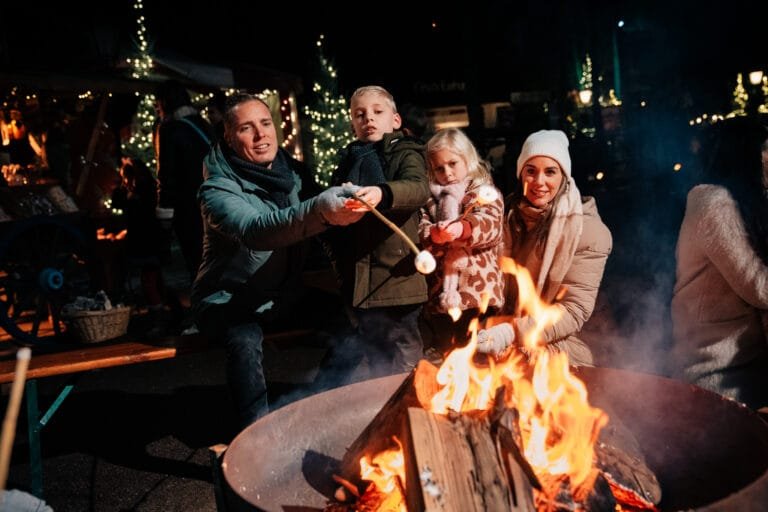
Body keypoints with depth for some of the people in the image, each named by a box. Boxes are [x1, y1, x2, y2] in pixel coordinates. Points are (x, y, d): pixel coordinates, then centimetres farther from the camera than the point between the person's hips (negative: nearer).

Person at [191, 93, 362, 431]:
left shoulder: (294, 173, 0)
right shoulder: (218, 189, -19)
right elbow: (255, 231, -41)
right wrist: (319, 212, -58)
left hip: (284, 295, 6)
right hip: (227, 301, -5)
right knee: (246, 338, -36)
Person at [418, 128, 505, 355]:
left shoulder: (486, 193, 4)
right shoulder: (431, 199, 16)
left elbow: (490, 223, -15)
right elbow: (420, 230, 2)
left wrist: (462, 229, -36)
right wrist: (434, 235, -22)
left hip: (478, 290, -3)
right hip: (441, 294, 4)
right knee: (444, 351, 12)